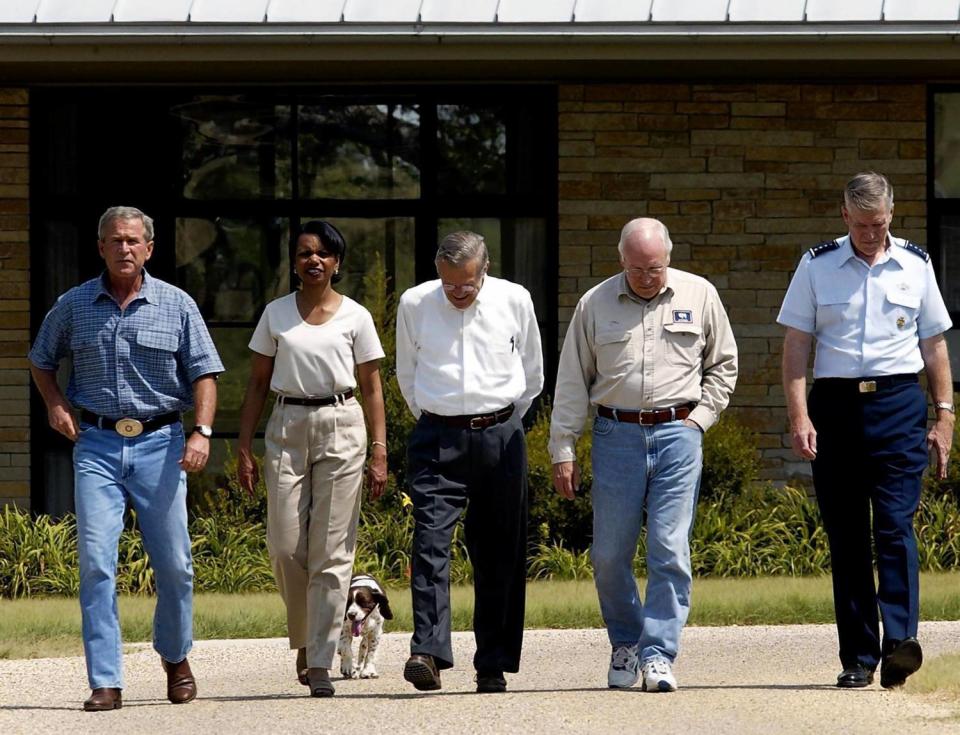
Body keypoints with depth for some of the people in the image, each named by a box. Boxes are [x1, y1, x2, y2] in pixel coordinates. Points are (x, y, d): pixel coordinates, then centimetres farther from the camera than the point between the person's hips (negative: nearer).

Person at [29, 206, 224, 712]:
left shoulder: (177, 306, 4)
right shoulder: (73, 306, 7)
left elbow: (204, 373, 3)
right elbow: (41, 361, 21)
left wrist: (202, 432, -11)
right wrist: (55, 404, 3)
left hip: (159, 444, 0)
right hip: (96, 445, 0)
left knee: (174, 564, 3)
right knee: (95, 561, -10)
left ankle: (175, 657, 29)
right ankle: (105, 683, -9)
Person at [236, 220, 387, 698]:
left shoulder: (355, 317, 4)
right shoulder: (277, 314, 8)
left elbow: (372, 389, 6)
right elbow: (257, 384, 10)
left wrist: (380, 452, -2)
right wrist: (244, 448, 3)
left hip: (340, 428, -1)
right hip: (287, 427, 1)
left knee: (331, 552, -5)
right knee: (286, 546, -3)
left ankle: (321, 663, -4)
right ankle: (304, 639, 21)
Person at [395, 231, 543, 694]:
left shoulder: (514, 300, 1)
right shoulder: (415, 304, 1)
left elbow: (532, 372, 15)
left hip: (500, 436, 1)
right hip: (436, 439, -1)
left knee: (498, 552, 2)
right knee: (431, 540, -15)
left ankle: (493, 664, 7)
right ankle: (427, 652, -22)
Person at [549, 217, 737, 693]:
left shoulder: (699, 296, 6)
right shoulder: (595, 305, 5)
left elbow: (723, 364, 17)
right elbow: (572, 382, 8)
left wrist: (700, 417, 4)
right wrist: (562, 451, 4)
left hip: (677, 434, -1)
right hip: (616, 435, 1)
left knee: (670, 550, -7)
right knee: (609, 554, 2)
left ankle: (658, 654, -4)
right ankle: (625, 643, 22)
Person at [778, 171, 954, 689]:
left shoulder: (915, 267, 9)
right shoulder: (816, 266, 6)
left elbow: (934, 345, 14)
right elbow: (796, 344, 4)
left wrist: (944, 414, 9)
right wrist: (799, 415, -6)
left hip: (898, 403, -1)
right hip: (835, 404, 1)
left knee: (895, 525, -13)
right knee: (845, 535, 2)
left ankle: (900, 641, -20)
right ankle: (857, 656, 6)